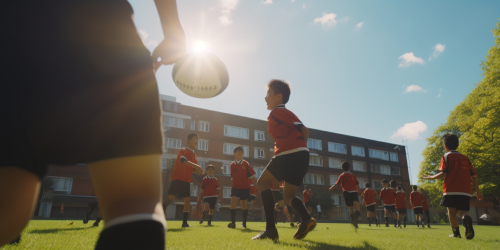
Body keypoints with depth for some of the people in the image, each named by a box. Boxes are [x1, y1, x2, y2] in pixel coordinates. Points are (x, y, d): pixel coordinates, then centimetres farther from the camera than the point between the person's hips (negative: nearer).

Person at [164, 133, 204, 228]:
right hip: (177, 178, -7)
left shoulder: (194, 155, 18)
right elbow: (183, 160, -26)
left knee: (187, 200, 2)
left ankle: (184, 222, 6)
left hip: (187, 180, 7)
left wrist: (198, 171, -5)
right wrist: (195, 165, -38)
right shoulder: (183, 150, -4)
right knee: (171, 198, -15)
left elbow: (194, 169, 19)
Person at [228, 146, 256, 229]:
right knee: (233, 202, -16)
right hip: (235, 187, 2)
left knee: (244, 205, 8)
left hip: (244, 187, -2)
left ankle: (244, 223, 24)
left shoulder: (246, 164, -6)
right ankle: (233, 222, -13)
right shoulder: (232, 165, 3)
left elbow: (252, 176, -5)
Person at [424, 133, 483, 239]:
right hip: (465, 191, 4)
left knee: (452, 211, 6)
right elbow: (474, 175, 12)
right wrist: (477, 190, 16)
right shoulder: (465, 157, 16)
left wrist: (432, 177, 4)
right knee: (462, 211, 6)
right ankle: (467, 220, -26)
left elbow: (443, 173, -11)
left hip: (451, 190, -4)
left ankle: (456, 233, 5)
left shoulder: (446, 157, 1)